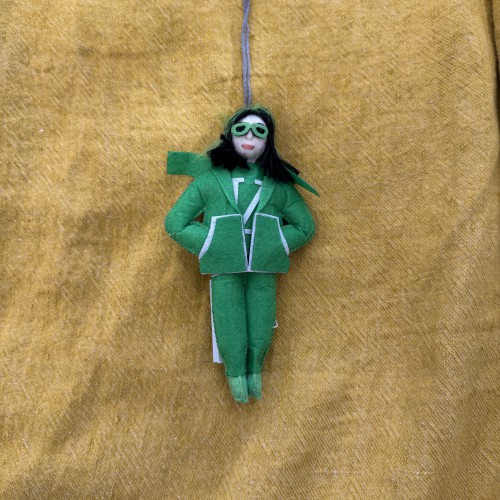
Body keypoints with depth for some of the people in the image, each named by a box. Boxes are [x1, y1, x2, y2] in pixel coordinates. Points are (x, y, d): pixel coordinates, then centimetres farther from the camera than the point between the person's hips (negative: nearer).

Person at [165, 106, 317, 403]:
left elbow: (305, 226, 16)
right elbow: (175, 223, 6)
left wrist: (275, 246, 0)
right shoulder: (209, 178, 6)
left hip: (263, 271, 1)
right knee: (230, 334, 4)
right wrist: (208, 247, -5)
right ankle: (236, 374, 33)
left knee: (260, 336, 5)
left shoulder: (278, 183, 9)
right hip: (224, 270, -1)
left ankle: (255, 370, 35)